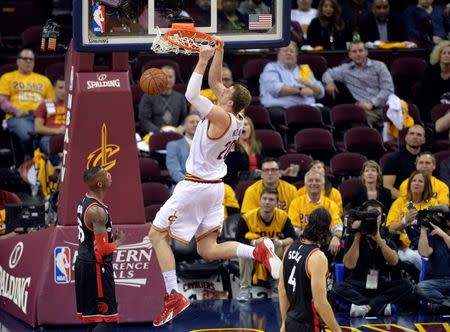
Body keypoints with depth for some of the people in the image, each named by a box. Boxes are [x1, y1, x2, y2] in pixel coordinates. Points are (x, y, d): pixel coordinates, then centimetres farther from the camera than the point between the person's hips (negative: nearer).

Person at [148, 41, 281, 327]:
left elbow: (191, 95, -21)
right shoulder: (237, 117, 4)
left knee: (157, 234, 2)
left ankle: (173, 296, -4)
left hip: (196, 186, -9)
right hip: (215, 187, 9)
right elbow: (214, 82, 14)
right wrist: (219, 53, 4)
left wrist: (203, 61, -16)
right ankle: (259, 252, -8)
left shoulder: (221, 118, -21)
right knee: (208, 250, 11)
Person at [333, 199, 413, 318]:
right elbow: (350, 265, -13)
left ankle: (365, 306, -30)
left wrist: (378, 239, -21)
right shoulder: (352, 238, 2)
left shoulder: (387, 240, 6)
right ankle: (381, 305, -33)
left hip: (380, 286, 2)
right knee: (339, 288, -32)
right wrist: (357, 237, -15)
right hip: (357, 287, -2)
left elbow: (394, 261, -14)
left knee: (406, 285, -25)